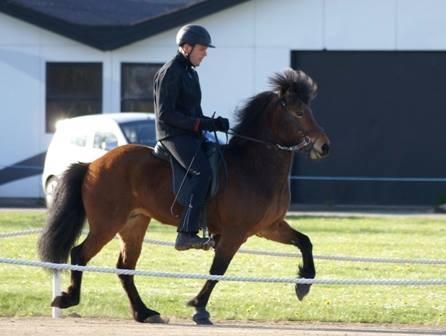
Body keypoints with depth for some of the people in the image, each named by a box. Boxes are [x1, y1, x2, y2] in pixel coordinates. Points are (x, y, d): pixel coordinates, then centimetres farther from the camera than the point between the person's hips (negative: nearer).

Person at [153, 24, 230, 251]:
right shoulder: (169, 73, -10)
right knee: (204, 173, -27)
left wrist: (214, 123, 6)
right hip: (174, 136, -10)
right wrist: (200, 124, -19)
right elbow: (166, 114, -16)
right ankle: (186, 234, -34)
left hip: (191, 136, 10)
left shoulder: (190, 73, 20)